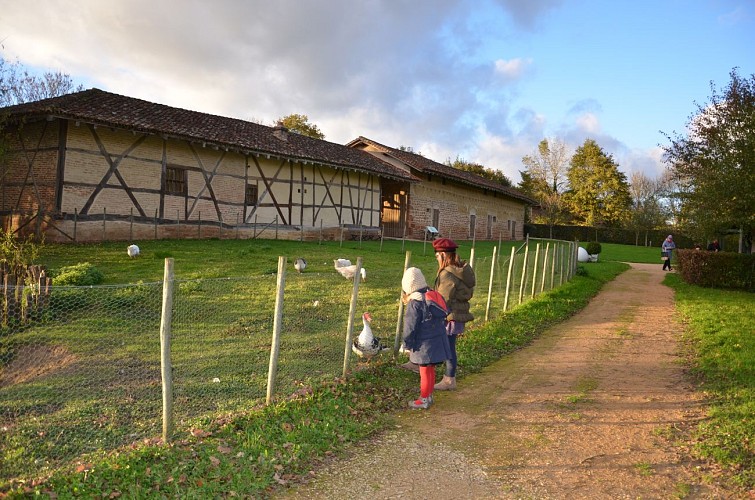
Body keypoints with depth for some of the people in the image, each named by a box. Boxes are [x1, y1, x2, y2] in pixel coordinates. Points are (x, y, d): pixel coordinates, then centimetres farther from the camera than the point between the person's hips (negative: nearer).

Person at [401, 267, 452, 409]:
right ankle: (429, 395, 31)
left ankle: (424, 400, 17)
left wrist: (408, 345, -3)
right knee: (430, 370, 19)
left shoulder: (415, 303, -19)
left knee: (425, 372, 5)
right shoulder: (434, 295, 4)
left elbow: (410, 327, -15)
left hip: (425, 345, -8)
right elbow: (443, 318, 13)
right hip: (438, 342, 8)